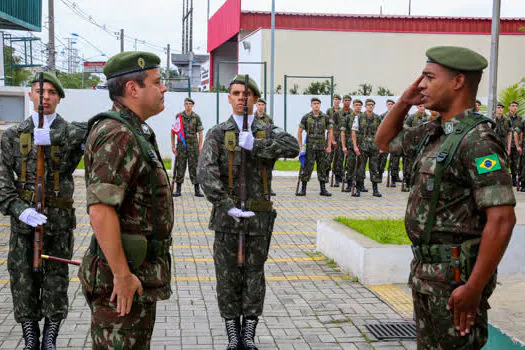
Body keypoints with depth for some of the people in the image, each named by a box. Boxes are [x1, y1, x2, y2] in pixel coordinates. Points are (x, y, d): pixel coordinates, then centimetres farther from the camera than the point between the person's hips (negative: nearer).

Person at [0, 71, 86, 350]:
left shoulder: (70, 132, 1)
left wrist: (52, 136, -31)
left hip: (59, 221, -1)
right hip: (24, 219, 1)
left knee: (56, 280, 7)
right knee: (23, 282, 7)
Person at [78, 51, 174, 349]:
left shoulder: (137, 132, 14)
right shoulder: (116, 135, -20)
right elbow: (100, 209, -28)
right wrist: (122, 275, -25)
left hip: (142, 273, 10)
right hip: (126, 274, -10)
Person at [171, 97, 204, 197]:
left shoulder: (196, 117, 1)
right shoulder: (179, 116, 2)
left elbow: (200, 132, 2)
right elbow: (173, 131, 4)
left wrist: (200, 146, -6)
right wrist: (173, 146, 0)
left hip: (193, 144, 0)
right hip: (181, 144, 0)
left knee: (194, 166, 2)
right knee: (180, 166, 3)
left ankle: (197, 190, 7)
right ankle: (178, 190, 10)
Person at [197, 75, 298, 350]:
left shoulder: (267, 133, 5)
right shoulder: (217, 134, -1)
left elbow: (293, 148, -17)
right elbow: (205, 173, -16)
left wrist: (255, 145, -23)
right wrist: (228, 206, -24)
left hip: (259, 216, 1)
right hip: (227, 215, -1)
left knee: (254, 275, 9)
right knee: (228, 276, 6)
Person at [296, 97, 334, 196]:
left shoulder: (325, 117, 4)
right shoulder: (306, 117, 1)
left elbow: (330, 132, 7)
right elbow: (299, 131, 4)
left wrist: (329, 146, 1)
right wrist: (300, 145, -2)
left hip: (322, 147, 2)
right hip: (309, 146, -1)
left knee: (322, 168, 5)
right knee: (307, 167, -3)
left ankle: (323, 189, 12)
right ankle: (303, 189, 4)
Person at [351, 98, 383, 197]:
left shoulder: (378, 118, 7)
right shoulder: (359, 118, 0)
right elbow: (354, 132, -1)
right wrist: (355, 146, -10)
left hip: (374, 146, 2)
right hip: (362, 147, -2)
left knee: (375, 168, 3)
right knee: (360, 168, 0)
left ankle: (375, 190, 9)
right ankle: (358, 189, 7)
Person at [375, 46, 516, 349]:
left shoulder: (477, 140, -20)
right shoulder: (435, 132, 7)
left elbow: (501, 220, -26)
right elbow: (385, 141, 25)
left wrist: (474, 289, -26)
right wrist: (405, 102, 7)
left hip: (456, 274, -9)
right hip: (426, 268, 9)